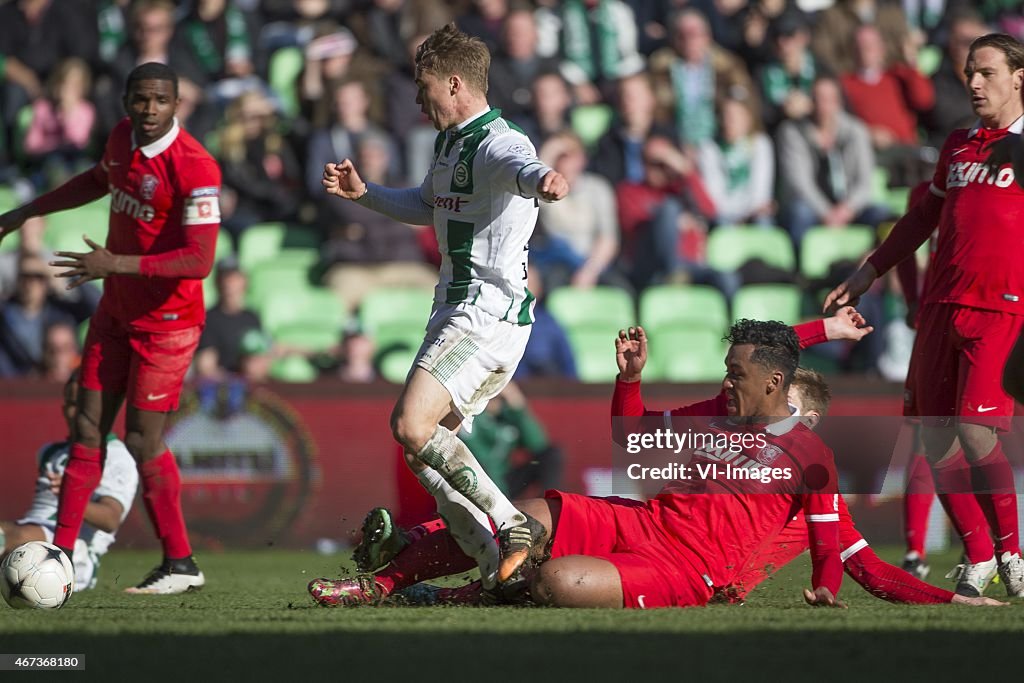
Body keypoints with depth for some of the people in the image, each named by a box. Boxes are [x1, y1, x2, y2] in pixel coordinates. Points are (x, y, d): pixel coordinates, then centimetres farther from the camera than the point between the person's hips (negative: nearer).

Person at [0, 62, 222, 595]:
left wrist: (117, 265, -29)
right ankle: (61, 555, 11)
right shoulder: (123, 136, 0)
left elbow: (200, 261, -28)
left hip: (165, 320, -8)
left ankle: (180, 564, 5)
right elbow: (100, 179, 24)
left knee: (142, 441, -7)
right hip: (116, 311, 8)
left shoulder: (193, 167, -24)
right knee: (88, 427, 7)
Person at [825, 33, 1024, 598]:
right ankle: (978, 560, 14)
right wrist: (868, 274, 29)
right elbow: (924, 217, 28)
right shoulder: (957, 145, 18)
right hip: (942, 305, 6)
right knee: (936, 439, 1)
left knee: (976, 430, -18)